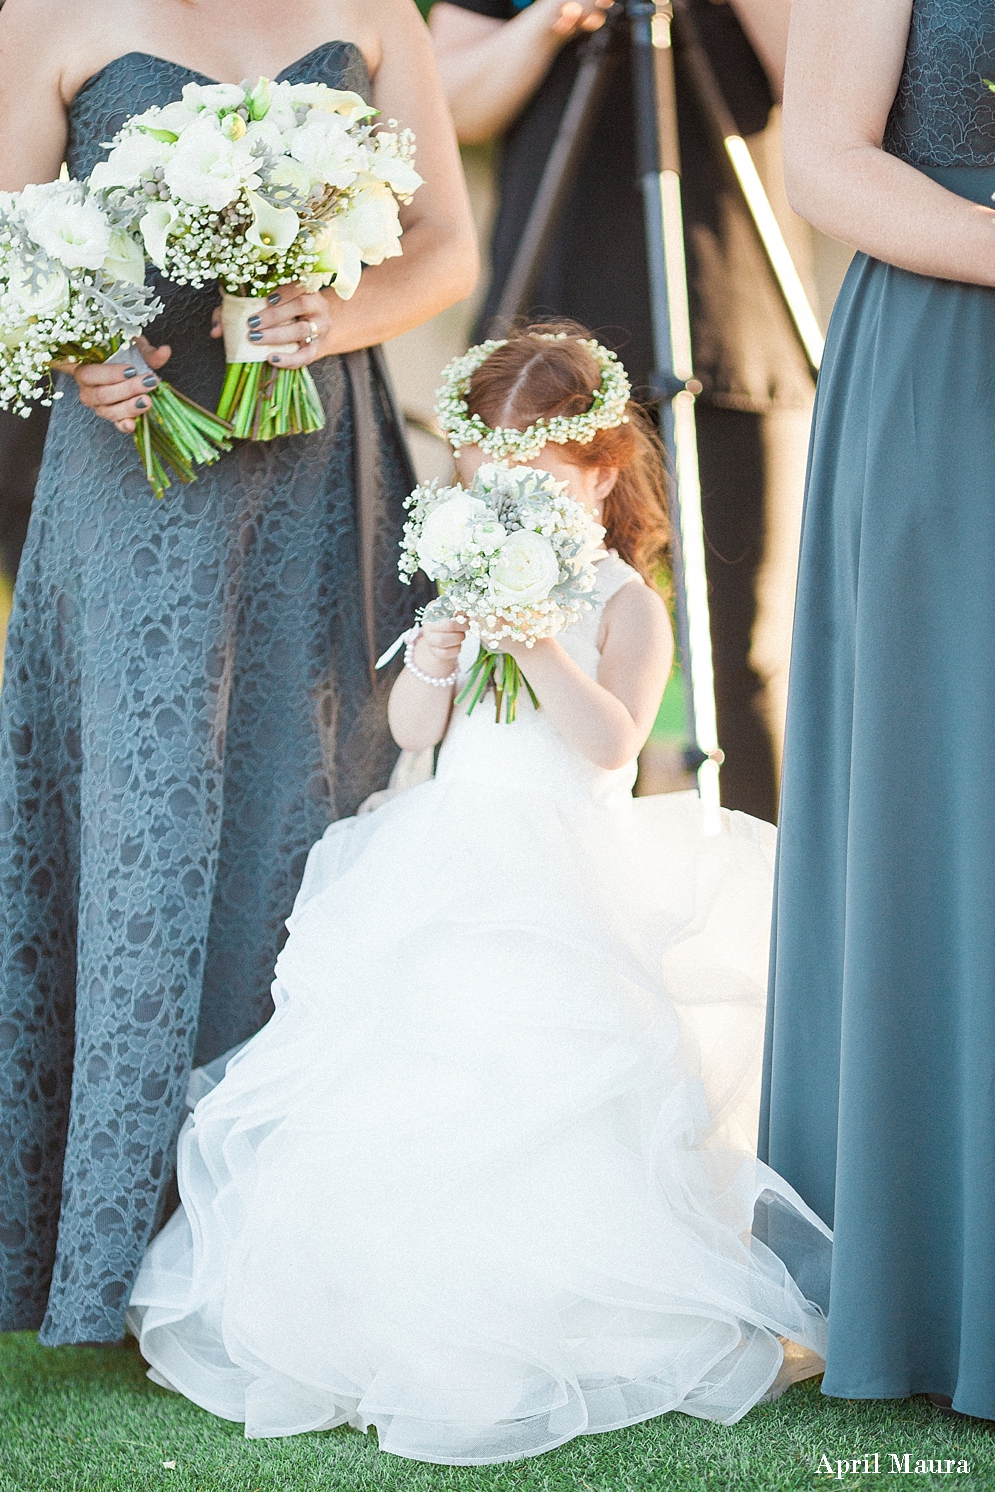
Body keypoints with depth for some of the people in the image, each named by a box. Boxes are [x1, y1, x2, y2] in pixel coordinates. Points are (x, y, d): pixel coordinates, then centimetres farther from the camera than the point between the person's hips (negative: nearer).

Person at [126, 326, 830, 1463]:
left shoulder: (621, 603, -4)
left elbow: (610, 743, -19)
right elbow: (412, 729, 7)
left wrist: (535, 647, -29)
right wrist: (435, 654, -12)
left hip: (568, 878, -5)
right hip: (449, 857, 5)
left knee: (535, 1090, -18)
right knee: (403, 1073, -3)